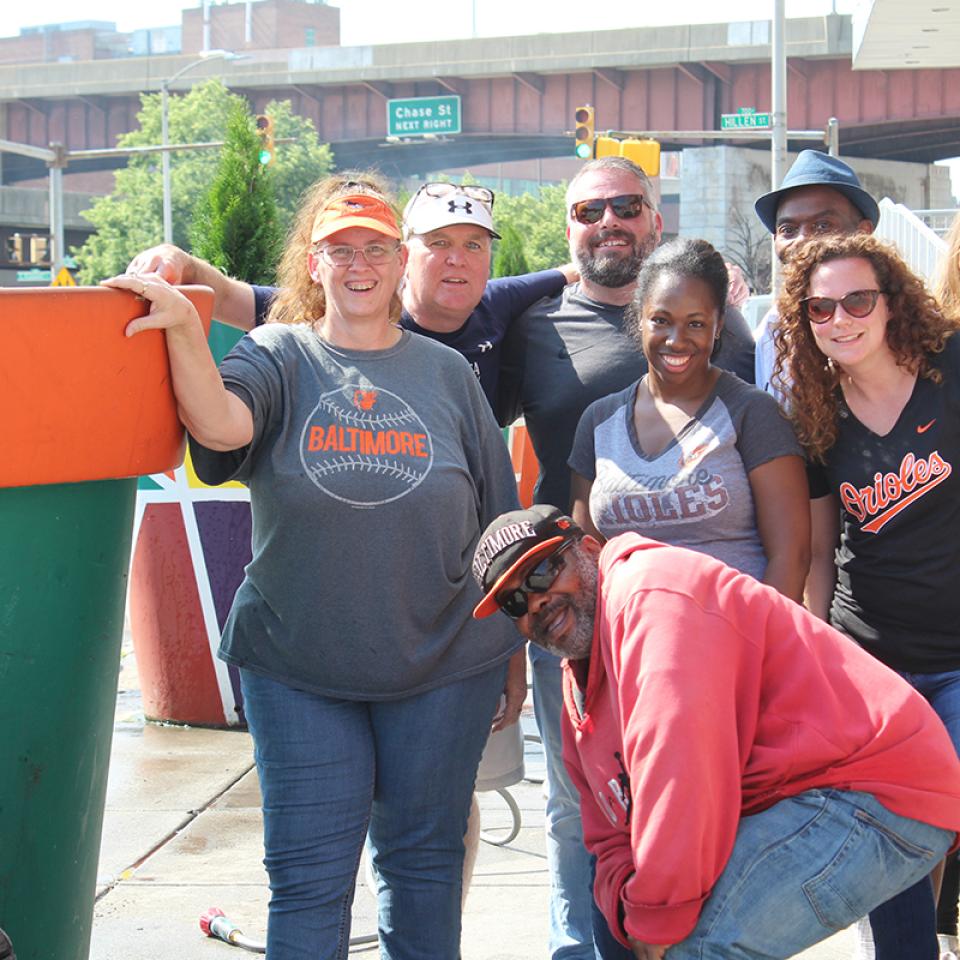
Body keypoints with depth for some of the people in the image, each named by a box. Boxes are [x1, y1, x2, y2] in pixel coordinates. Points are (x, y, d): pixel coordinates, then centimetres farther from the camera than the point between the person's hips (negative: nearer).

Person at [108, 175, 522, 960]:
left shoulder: (448, 373, 7)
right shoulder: (277, 357, 2)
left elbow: (497, 520, 10)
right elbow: (221, 424, -21)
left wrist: (514, 646, 10)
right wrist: (183, 325, -34)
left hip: (443, 663, 2)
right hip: (297, 662, -1)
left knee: (424, 858, 14)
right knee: (309, 875, 2)